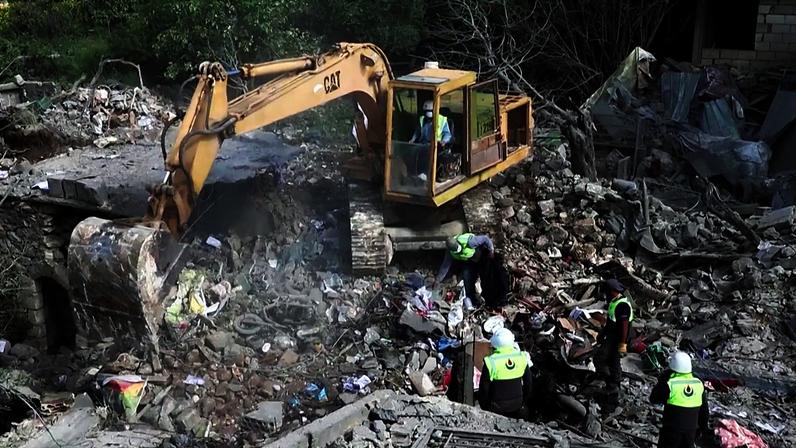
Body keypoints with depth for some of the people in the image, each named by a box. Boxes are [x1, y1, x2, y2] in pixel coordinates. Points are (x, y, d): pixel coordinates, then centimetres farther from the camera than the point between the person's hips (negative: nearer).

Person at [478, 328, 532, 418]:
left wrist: (484, 406, 5)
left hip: (497, 408, -3)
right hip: (517, 406, 3)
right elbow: (528, 383, 5)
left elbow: (484, 388, -10)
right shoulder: (522, 358, -6)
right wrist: (525, 401, 19)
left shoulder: (490, 362, -17)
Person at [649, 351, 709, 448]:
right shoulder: (698, 384, -2)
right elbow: (704, 410, 7)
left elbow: (654, 399, -3)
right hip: (691, 431, 5)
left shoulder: (669, 384, -18)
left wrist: (662, 380, 1)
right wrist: (703, 427, 20)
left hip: (672, 430, -5)